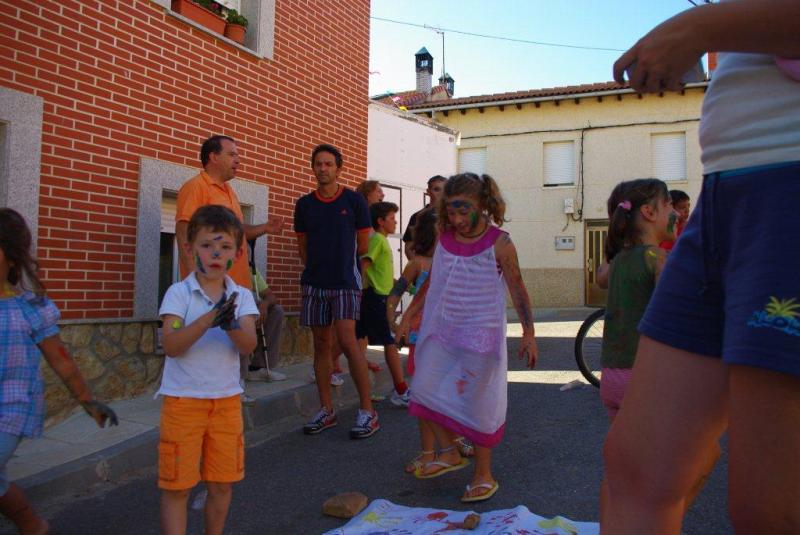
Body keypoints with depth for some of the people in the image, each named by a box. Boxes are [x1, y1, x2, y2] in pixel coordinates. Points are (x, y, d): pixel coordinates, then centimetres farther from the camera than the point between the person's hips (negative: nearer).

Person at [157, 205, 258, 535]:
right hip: (183, 399, -3)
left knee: (222, 483, 14)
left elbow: (248, 346, -11)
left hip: (227, 400, 3)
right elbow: (171, 346, -19)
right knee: (177, 486, 5)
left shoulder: (242, 297, 1)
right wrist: (208, 319, -32)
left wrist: (231, 325, -31)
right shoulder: (178, 293, -8)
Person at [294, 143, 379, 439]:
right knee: (321, 344, 7)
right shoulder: (304, 204, 9)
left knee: (347, 340, -15)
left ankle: (367, 411, -6)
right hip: (314, 282, 4)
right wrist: (316, 267, 9)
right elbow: (303, 246, 16)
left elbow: (362, 245, 3)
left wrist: (341, 260, 8)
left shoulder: (354, 200, -1)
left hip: (346, 281, -4)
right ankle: (326, 410, 16)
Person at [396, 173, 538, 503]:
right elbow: (432, 283, 14)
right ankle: (449, 453, 22)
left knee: (477, 404, 0)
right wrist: (408, 316, 14)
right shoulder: (444, 238, 3)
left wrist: (528, 333, -10)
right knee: (425, 389, 0)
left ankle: (484, 475, 19)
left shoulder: (499, 244, -11)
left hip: (481, 334, -5)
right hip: (442, 330, 5)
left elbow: (517, 289, -6)